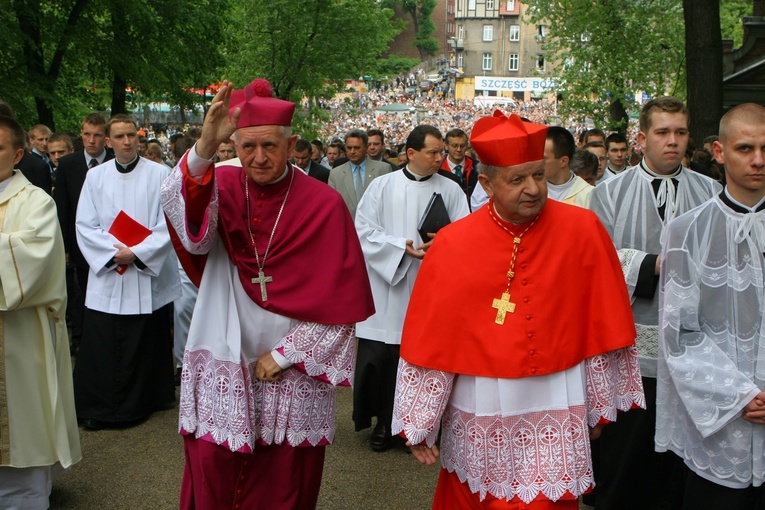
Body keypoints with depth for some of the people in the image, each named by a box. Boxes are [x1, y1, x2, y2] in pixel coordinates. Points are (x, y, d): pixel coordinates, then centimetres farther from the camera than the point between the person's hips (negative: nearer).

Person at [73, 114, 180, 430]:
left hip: (149, 275, -1)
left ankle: (142, 402, 20)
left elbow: (170, 223, -7)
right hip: (106, 275, 2)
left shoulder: (159, 174, -2)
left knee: (148, 342, 5)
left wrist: (137, 253, -14)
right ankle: (99, 408, 13)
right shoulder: (95, 176, 6)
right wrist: (115, 252, -11)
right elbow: (85, 225, 3)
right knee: (101, 344, 1)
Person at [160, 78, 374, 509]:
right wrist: (204, 147, -44)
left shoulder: (324, 204, -7)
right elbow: (180, 208, -26)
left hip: (294, 372, -1)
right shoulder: (223, 186, -2)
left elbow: (338, 298, -6)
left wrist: (285, 354, -7)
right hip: (222, 369, 1)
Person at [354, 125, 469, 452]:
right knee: (382, 356, 1)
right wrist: (402, 246, -13)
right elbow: (364, 231, -1)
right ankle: (384, 422, 18)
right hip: (386, 286, 0)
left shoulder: (451, 190, 7)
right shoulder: (382, 186, 4)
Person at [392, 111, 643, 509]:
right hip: (477, 414, 1)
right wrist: (419, 423, -2)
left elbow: (602, 325, -2)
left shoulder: (582, 229, -8)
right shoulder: (453, 244, -9)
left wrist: (600, 403, 3)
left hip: (554, 410, -1)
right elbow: (430, 339, -5)